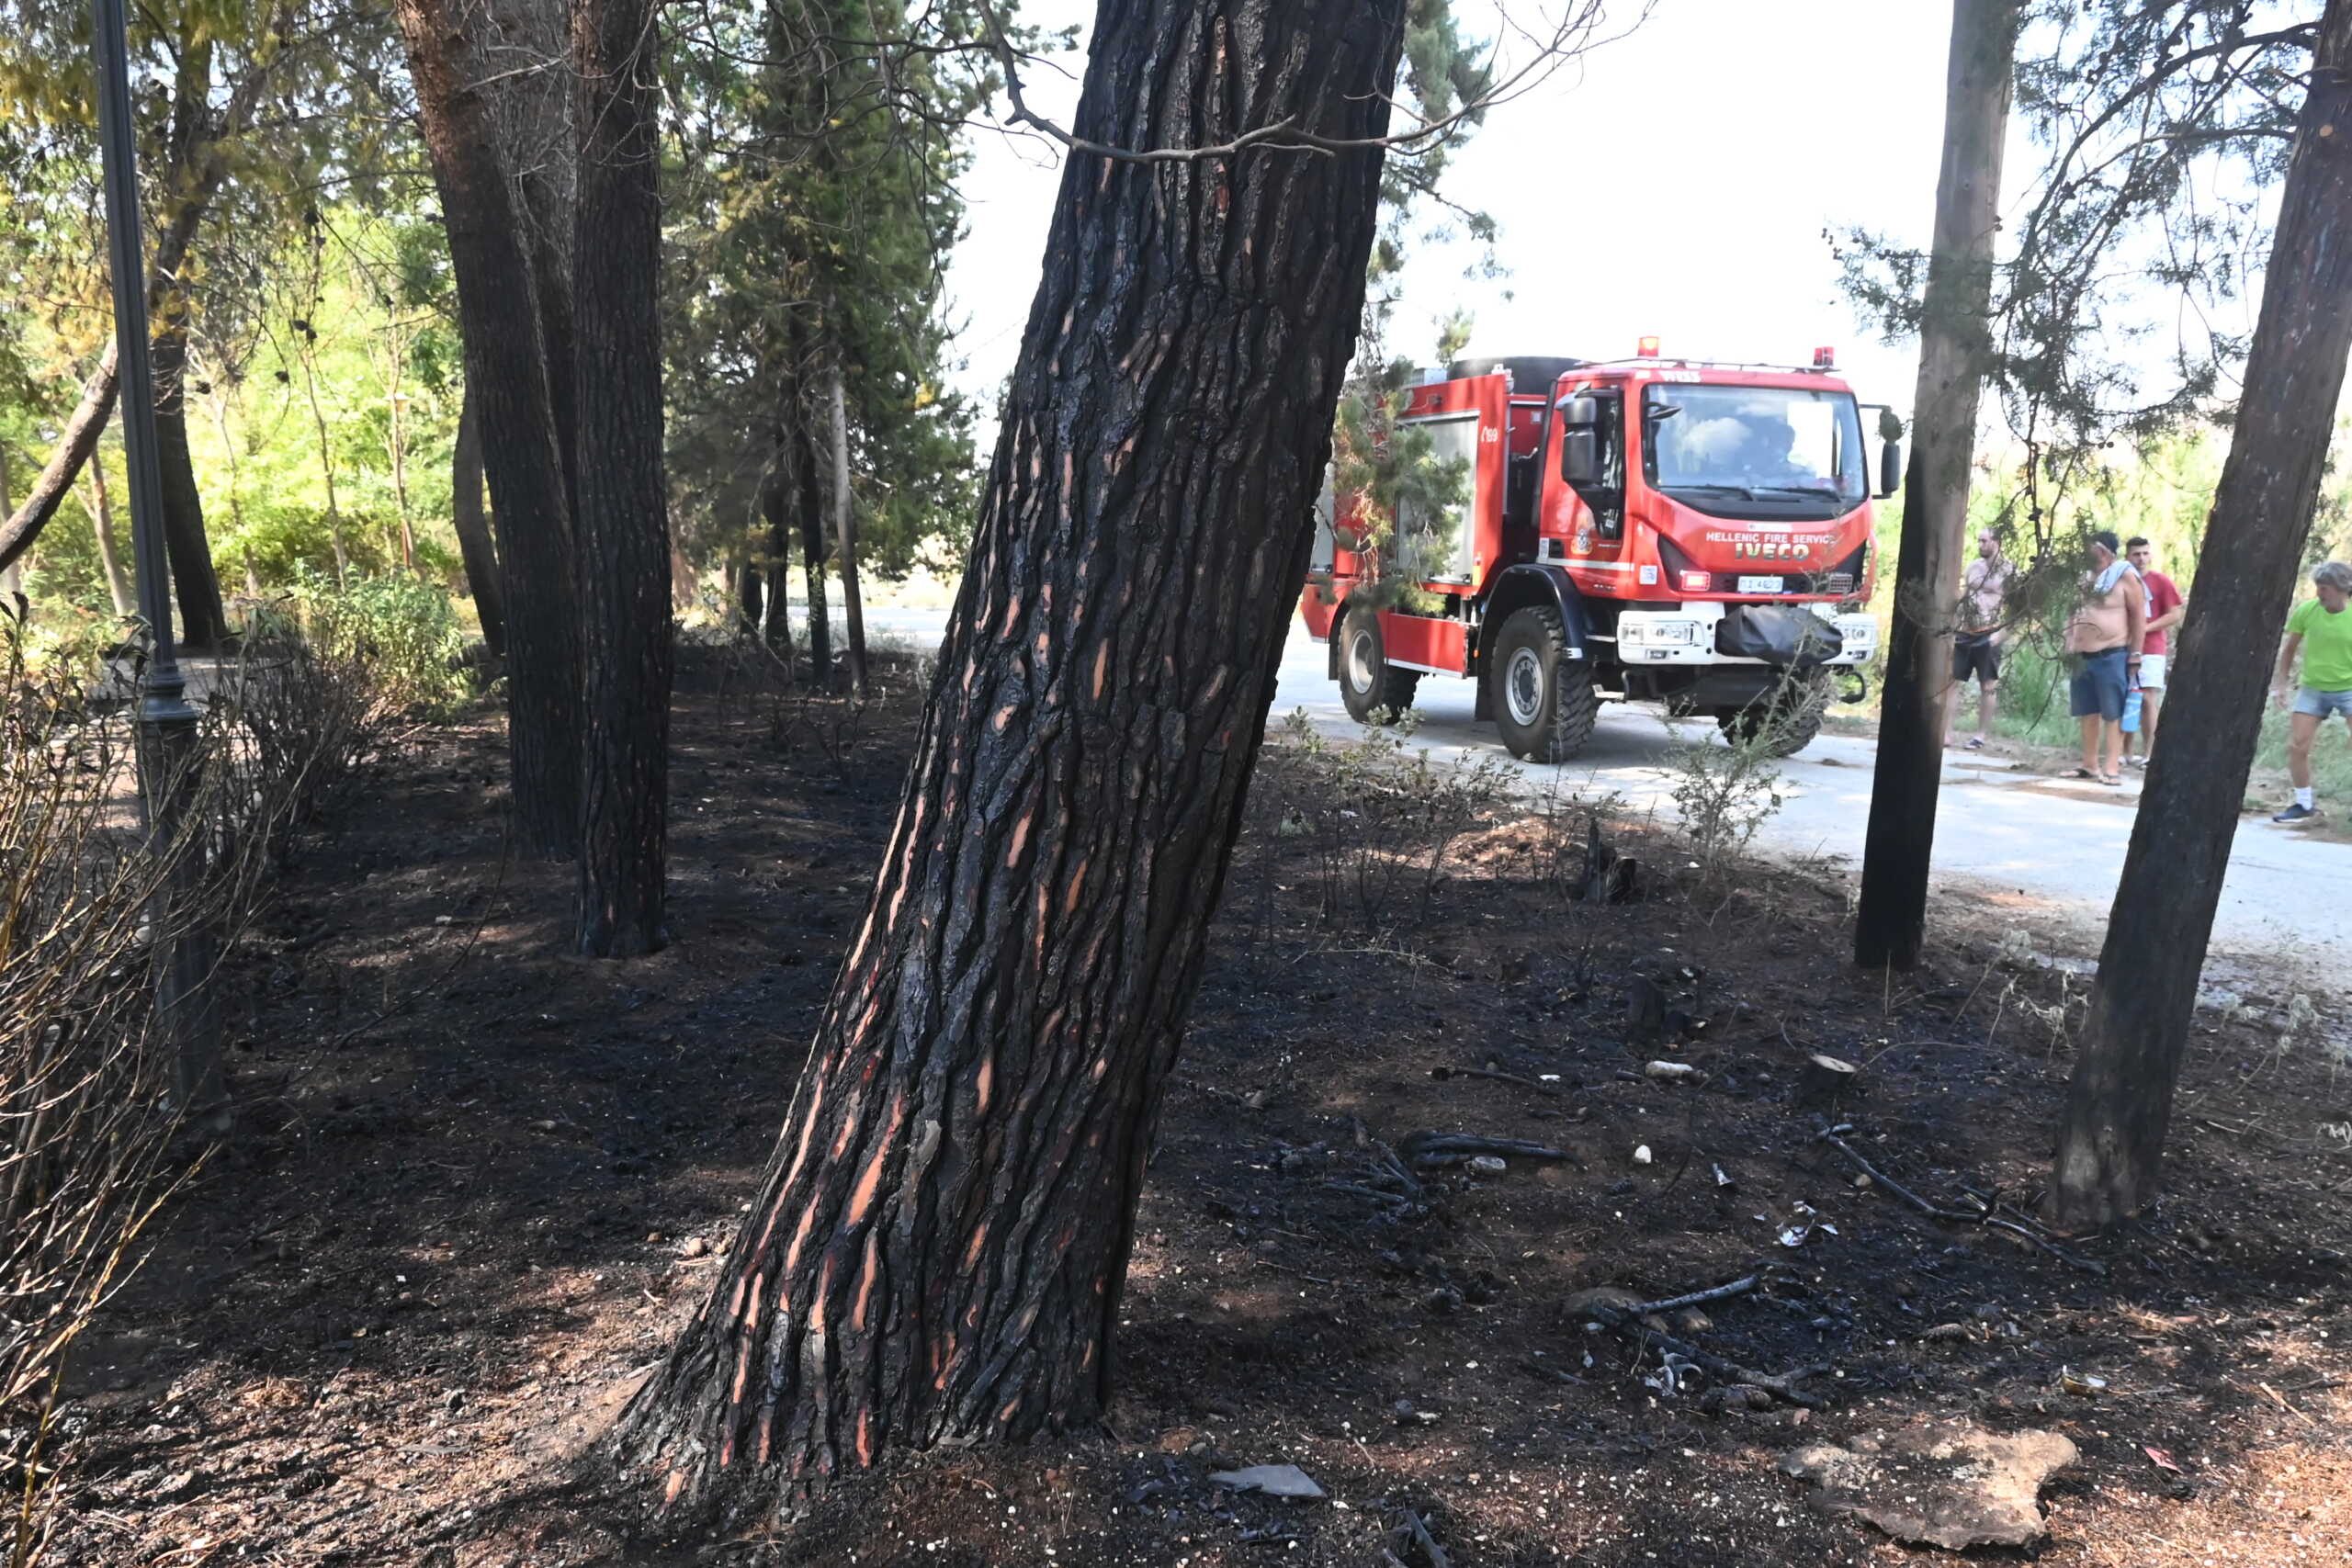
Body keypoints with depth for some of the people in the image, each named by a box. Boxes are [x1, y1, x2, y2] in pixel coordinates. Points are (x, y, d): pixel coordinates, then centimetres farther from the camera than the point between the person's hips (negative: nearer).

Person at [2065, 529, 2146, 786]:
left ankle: (2112, 768, -4)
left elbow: (2139, 617, -7)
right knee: (2088, 713, 11)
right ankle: (2090, 765, 19)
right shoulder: (2086, 576, 13)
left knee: (2112, 714, -5)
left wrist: (2135, 655, -10)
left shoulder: (2125, 576, -6)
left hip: (2112, 656, -7)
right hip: (2083, 656, 7)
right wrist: (2070, 647, 15)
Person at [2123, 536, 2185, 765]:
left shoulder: (2160, 581, -2)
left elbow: (2176, 614, -4)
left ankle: (2147, 754, -5)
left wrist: (2146, 628, -14)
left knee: (2147, 699, -8)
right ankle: (2126, 753, 11)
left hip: (2150, 650, -4)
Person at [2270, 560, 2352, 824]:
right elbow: (2290, 649, 7)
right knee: (2296, 746, -1)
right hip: (2313, 689, 2)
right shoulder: (2306, 611, -8)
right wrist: (2281, 683, 3)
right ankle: (2305, 804, 16)